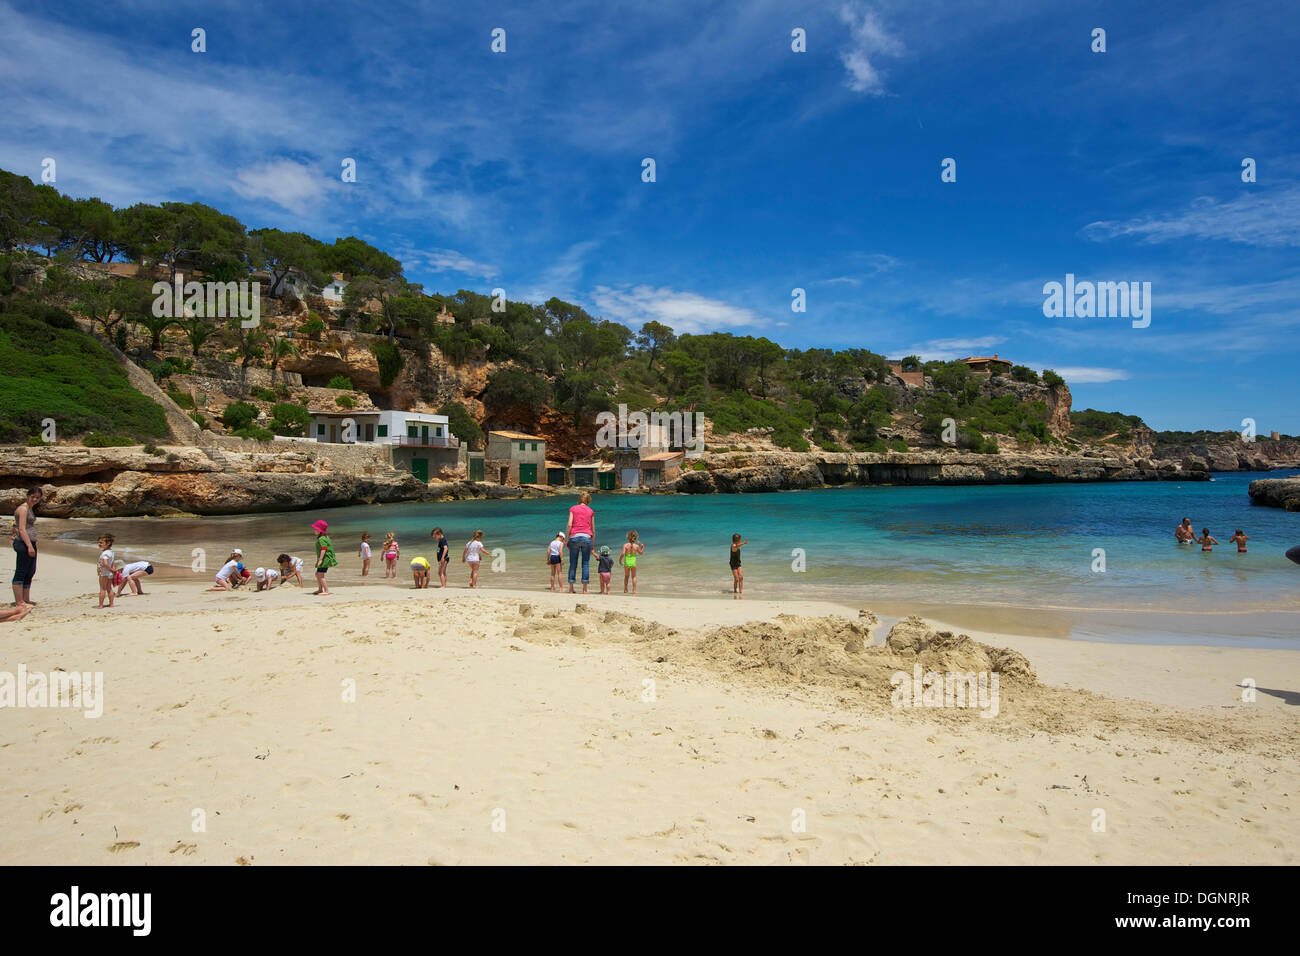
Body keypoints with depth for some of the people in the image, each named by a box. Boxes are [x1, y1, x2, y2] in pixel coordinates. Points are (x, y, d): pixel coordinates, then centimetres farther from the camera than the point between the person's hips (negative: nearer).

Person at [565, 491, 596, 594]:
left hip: (574, 537, 0)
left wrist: (567, 539, 3)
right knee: (585, 564, 3)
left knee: (573, 563, 5)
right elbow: (593, 530, 12)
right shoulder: (591, 511, 12)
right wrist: (592, 545, 18)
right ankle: (584, 589, 0)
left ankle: (571, 589, 4)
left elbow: (569, 525, -2)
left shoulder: (573, 509, 8)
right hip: (587, 538, 0)